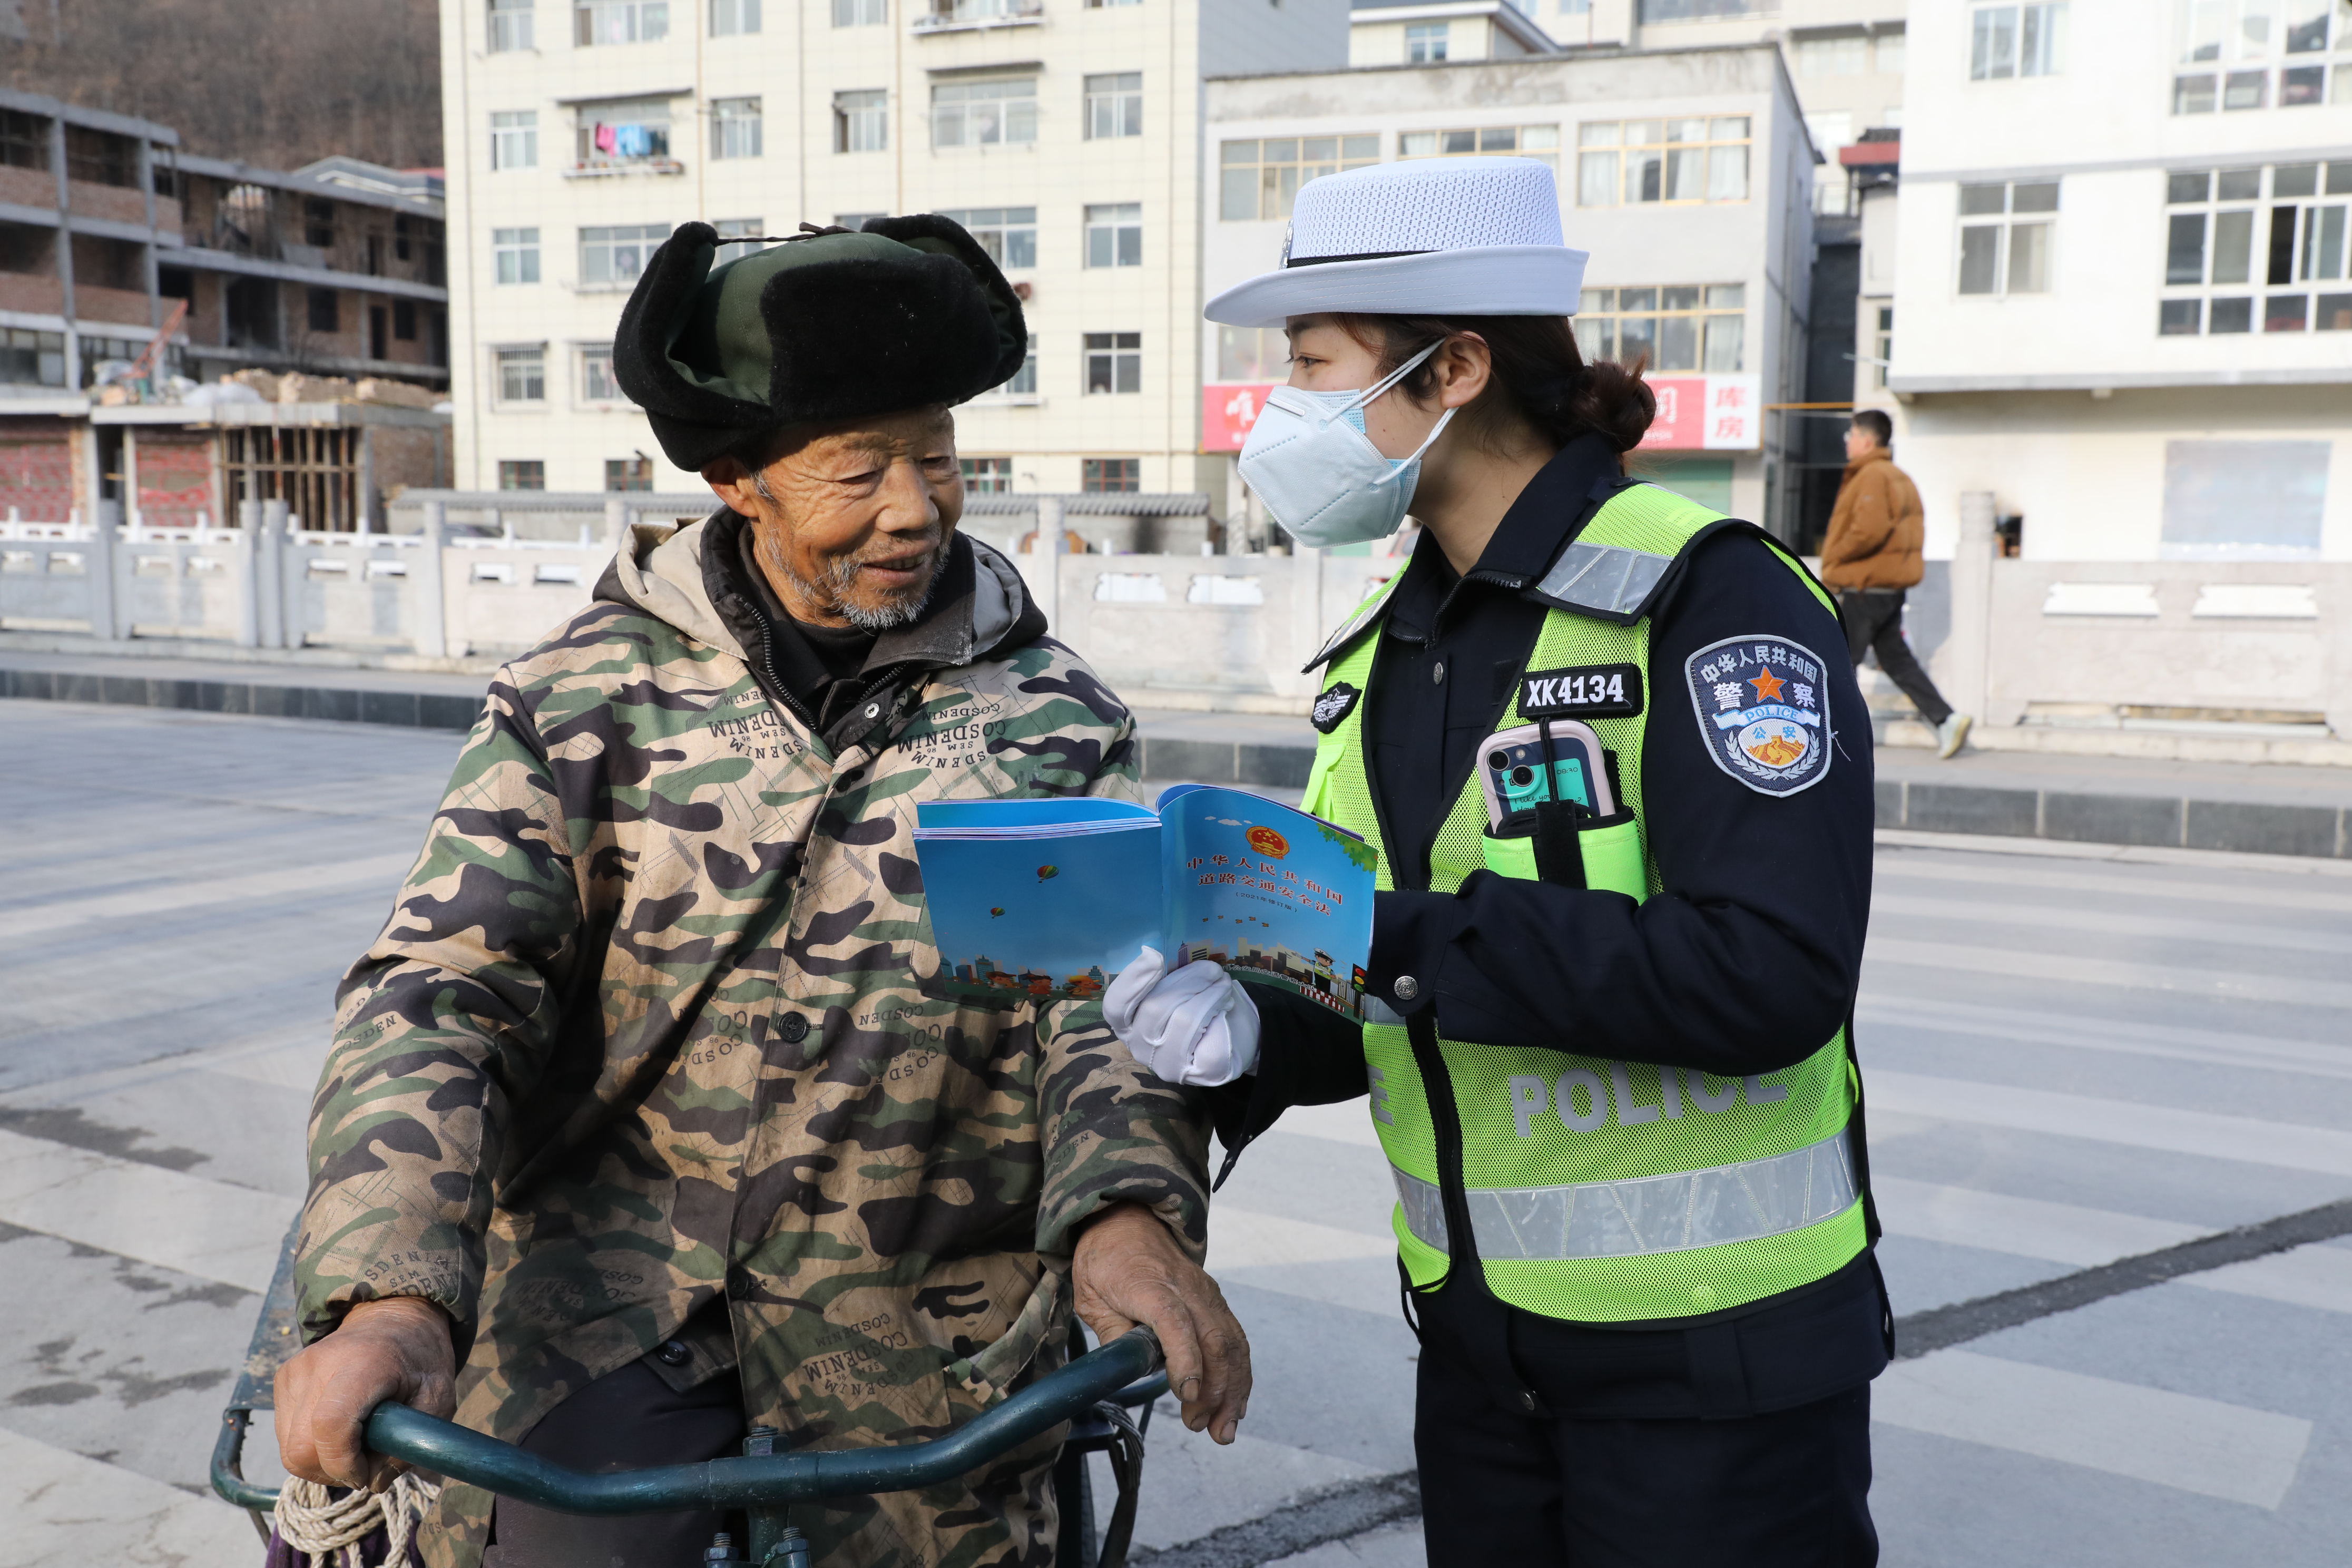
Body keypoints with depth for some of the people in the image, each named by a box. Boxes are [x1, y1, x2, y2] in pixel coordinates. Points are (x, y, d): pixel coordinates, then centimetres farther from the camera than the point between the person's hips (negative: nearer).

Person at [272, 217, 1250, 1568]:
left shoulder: (1056, 722, 2)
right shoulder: (588, 695, 0)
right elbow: (438, 991, -6)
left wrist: (1128, 1207, -28)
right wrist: (390, 1290, -22)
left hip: (924, 1333, 2)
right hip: (603, 1295, -1)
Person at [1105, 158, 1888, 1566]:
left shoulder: (1706, 598, -16)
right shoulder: (1390, 642, 7)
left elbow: (1773, 972, -26)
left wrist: (1408, 940, -27)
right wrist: (1252, 1038, -10)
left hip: (1711, 1352, -6)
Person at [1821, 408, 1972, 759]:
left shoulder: (1872, 476, -14)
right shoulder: (1899, 478, 18)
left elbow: (1869, 530, -26)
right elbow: (1914, 533, 19)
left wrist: (1834, 557, -14)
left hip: (1864, 588, -10)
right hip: (1892, 585, 10)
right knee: (1896, 658, 10)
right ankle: (1946, 719, 2)